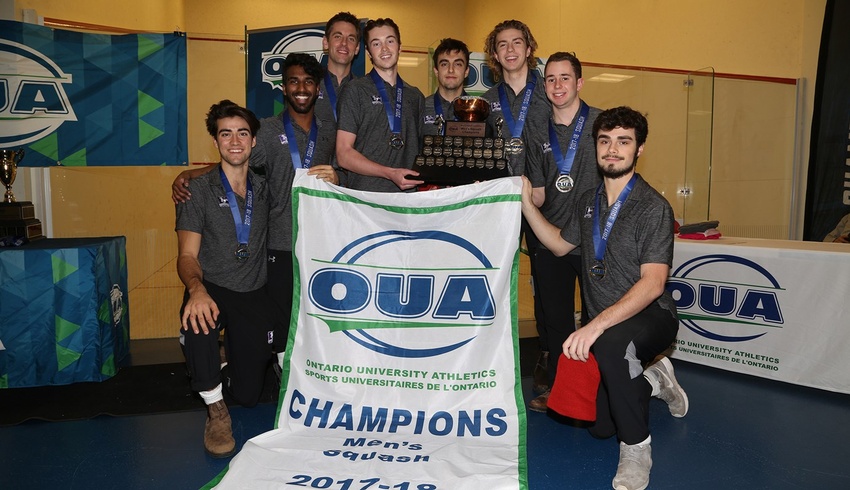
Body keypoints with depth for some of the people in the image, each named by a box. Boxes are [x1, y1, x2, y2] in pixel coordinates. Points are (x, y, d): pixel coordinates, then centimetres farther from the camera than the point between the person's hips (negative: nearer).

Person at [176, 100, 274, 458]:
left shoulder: (264, 189, 5)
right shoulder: (197, 191, -5)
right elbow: (187, 255, -12)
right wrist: (196, 289, -36)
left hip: (254, 296, 3)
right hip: (212, 290, -2)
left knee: (249, 396, 1)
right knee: (197, 317, -41)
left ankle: (225, 370, 39)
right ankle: (215, 408, -17)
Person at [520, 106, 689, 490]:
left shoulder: (653, 207, -17)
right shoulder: (589, 202, 4)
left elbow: (653, 283, -27)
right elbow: (560, 244, 20)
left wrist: (598, 324, -38)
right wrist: (526, 202, 8)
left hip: (650, 318, -6)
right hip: (600, 326, 7)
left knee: (610, 343, -41)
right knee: (598, 426, 11)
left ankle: (636, 446, -19)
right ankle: (653, 379, 39)